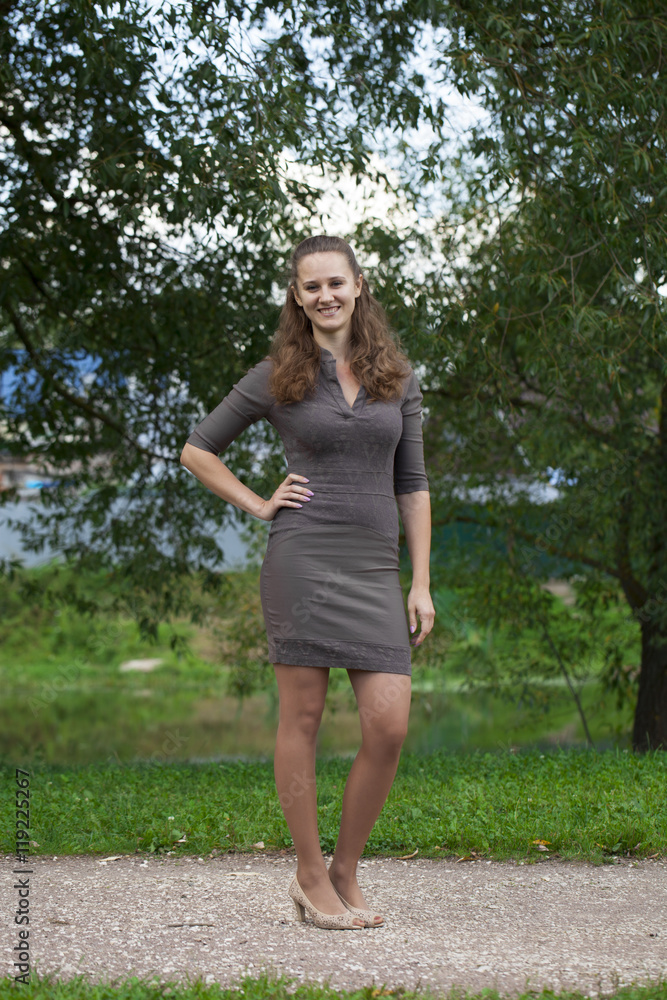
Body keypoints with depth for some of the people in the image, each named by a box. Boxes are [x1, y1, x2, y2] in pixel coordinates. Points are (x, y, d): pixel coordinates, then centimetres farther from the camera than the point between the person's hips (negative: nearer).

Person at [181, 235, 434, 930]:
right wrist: (258, 505, 2)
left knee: (389, 728, -6)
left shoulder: (397, 377, 11)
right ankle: (311, 878, 10)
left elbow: (412, 483, 12)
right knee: (302, 720, -1)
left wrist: (421, 581, 6)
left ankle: (345, 873, 10)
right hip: (303, 558, -2)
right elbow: (197, 450, 13)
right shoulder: (276, 377, 4)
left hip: (375, 570, 3)